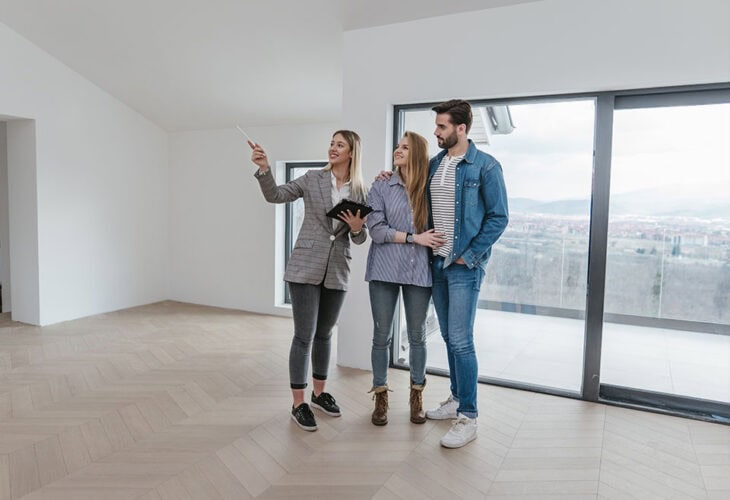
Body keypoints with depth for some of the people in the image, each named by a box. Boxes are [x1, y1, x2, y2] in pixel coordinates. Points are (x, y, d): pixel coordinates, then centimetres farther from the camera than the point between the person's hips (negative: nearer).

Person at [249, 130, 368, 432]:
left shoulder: (360, 191, 7)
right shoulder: (313, 179, 1)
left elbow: (360, 239, 9)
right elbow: (275, 195, -6)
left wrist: (357, 228, -14)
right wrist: (264, 168, -22)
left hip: (337, 271, 3)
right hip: (305, 267, -3)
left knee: (324, 334, 15)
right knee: (304, 335, -4)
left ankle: (319, 393, 31)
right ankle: (298, 404, 8)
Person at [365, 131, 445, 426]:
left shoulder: (428, 189, 6)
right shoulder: (381, 188, 3)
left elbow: (435, 229, 11)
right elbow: (376, 230, -7)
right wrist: (415, 238, -12)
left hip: (419, 270, 1)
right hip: (385, 269, -1)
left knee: (417, 335, 10)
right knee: (382, 335, 5)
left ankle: (416, 397, 26)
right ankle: (380, 397, 21)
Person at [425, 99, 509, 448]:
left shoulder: (485, 166, -8)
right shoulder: (433, 165, 11)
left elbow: (498, 217, -9)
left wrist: (468, 255, -13)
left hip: (464, 266, -6)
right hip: (437, 263, 6)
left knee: (461, 341, -7)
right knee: (448, 337, 14)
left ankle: (468, 417, 4)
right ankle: (457, 398, 29)